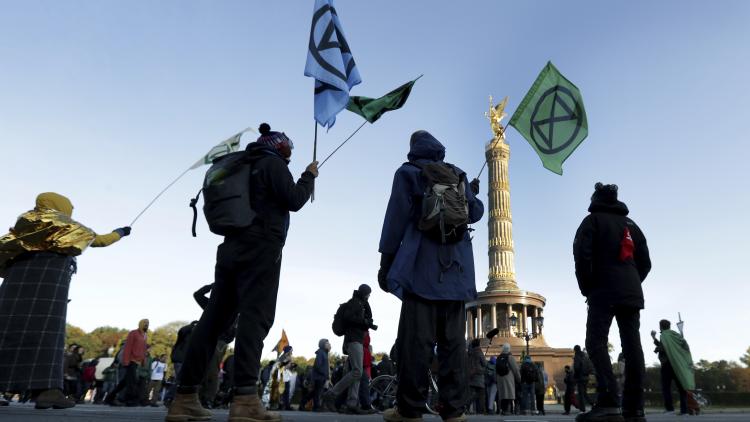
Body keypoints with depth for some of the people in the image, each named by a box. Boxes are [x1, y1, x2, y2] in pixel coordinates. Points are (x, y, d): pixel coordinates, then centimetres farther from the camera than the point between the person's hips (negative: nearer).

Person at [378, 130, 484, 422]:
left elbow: (396, 218, -3)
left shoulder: (408, 173, 4)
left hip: (422, 266, -4)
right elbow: (475, 214, 20)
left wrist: (386, 260, -2)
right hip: (455, 267, 4)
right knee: (453, 339, 4)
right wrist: (472, 195, 41)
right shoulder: (459, 176, 16)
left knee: (416, 337, -5)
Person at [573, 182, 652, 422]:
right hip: (632, 294, 6)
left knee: (596, 343, -11)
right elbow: (645, 263, 20)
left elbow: (582, 255, -10)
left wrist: (586, 289, -1)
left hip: (604, 293, -6)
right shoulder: (631, 224, 22)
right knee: (632, 348, 1)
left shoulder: (593, 220, 3)